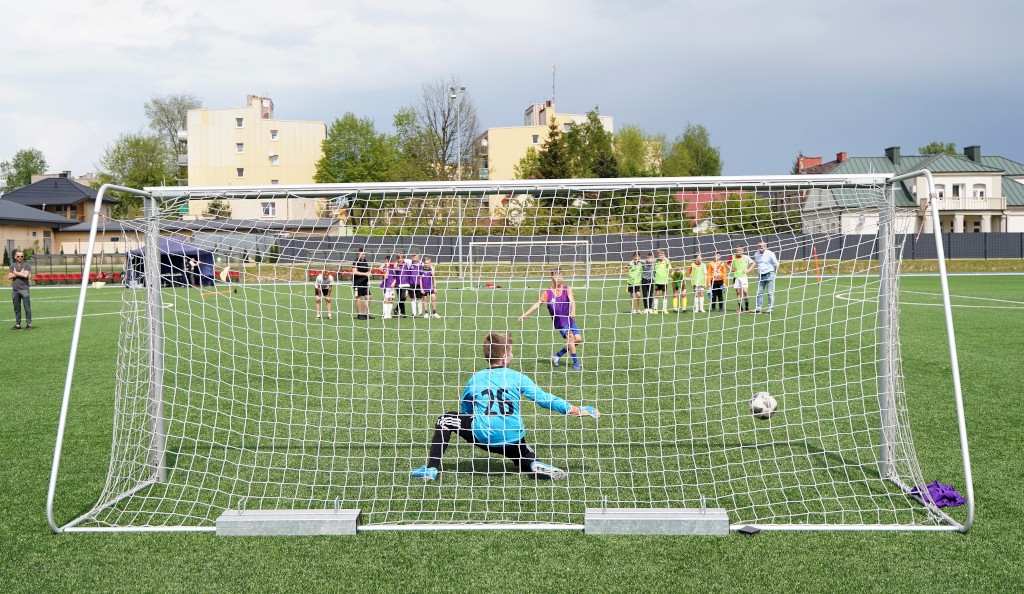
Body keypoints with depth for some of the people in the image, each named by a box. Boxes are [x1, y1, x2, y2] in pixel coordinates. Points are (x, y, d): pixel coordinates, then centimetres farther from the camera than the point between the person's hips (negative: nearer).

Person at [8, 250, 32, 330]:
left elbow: (26, 275, -12)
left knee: (27, 307, -6)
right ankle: (17, 324, 15)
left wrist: (16, 273, 0)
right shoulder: (13, 265, 14)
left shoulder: (27, 265, 3)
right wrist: (20, 273, -5)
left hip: (24, 289, -4)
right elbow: (9, 276, 4)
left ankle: (28, 324, -1)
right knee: (16, 308, 8)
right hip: (15, 289, 4)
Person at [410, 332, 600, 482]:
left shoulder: (475, 379, 4)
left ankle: (431, 469, 6)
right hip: (513, 441, 1)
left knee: (446, 419, 17)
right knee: (528, 460, 30)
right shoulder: (517, 377, 1)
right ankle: (536, 465, -9)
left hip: (483, 436, -1)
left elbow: (464, 410, 16)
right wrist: (579, 410, 6)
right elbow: (544, 399, 0)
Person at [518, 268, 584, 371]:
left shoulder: (567, 289, 0)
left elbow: (572, 300, -17)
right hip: (558, 321, -3)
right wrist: (525, 314, -3)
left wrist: (573, 311, -37)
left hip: (569, 319, 3)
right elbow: (537, 304, 2)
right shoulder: (548, 292, -1)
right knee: (570, 336, -23)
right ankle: (575, 362, -19)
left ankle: (558, 355, 10)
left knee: (578, 339, -7)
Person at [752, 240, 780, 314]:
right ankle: (758, 308, 9)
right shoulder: (756, 255, 7)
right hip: (761, 275, 5)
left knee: (770, 292, -3)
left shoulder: (770, 254, -9)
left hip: (769, 274, -5)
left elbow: (776, 264, 0)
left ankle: (770, 308, 1)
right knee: (759, 292, 4)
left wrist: (772, 270, 11)